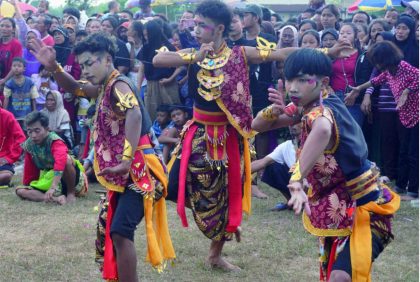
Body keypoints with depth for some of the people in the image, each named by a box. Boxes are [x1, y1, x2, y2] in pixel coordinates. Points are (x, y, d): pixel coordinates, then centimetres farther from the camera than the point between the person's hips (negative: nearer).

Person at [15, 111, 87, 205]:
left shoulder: (54, 141, -24)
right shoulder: (28, 145, -4)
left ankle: (71, 193, -15)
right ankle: (56, 199, -31)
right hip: (50, 181, 6)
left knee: (66, 159, -38)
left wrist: (53, 187, -53)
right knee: (20, 191, -13)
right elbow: (30, 170, 6)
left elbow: (60, 163, -44)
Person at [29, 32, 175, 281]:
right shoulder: (105, 87, 13)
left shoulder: (118, 85, -17)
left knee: (120, 231, -20)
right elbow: (75, 88, 25)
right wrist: (53, 67, 5)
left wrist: (126, 160, -45)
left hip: (139, 171, -10)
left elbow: (134, 114, -35)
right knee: (109, 230, 18)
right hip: (125, 173, 11)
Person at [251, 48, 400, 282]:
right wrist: (275, 109, -18)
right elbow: (258, 125, 4)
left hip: (362, 207, -9)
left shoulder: (322, 110, -27)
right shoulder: (305, 106, -1)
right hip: (336, 208, 9)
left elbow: (322, 130, -54)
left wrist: (296, 182, -64)